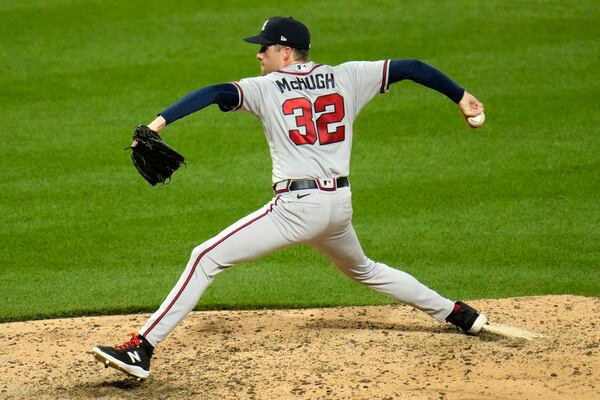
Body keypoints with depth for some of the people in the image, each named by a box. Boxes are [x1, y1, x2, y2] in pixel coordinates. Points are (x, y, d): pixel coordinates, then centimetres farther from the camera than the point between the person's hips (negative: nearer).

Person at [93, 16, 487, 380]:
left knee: (206, 258, -4)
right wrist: (460, 96, 22)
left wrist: (159, 121, -26)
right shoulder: (347, 77, 10)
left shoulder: (266, 87, -2)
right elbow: (410, 67, 13)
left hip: (297, 207, -6)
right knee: (363, 269, 35)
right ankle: (459, 314, 41)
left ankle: (141, 350, -14)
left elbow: (215, 93, -17)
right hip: (340, 204, 6)